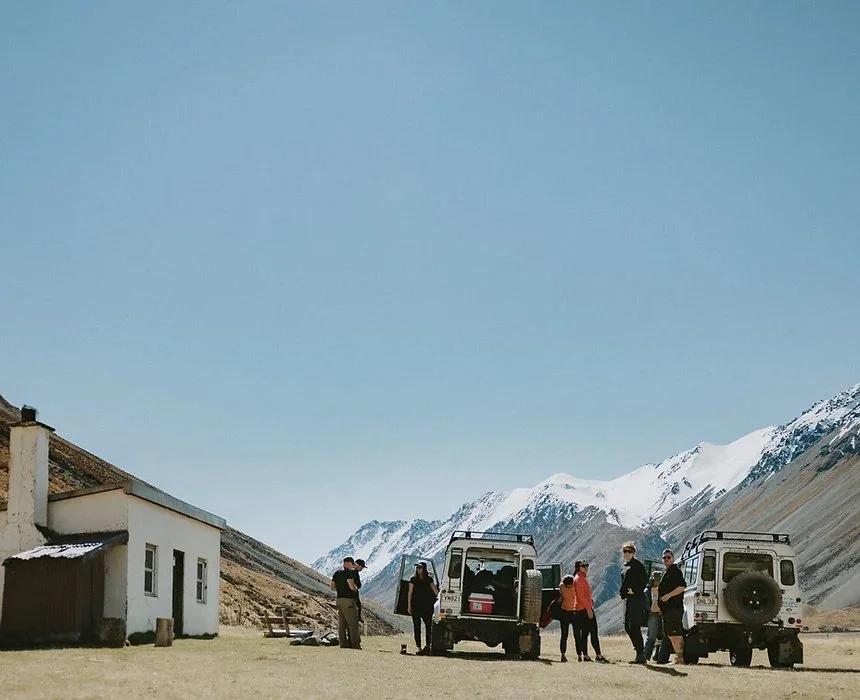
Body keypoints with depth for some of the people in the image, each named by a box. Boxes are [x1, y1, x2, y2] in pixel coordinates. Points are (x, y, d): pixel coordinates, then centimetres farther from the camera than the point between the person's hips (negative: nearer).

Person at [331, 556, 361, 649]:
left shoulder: (336, 573, 13)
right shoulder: (348, 572, -13)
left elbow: (332, 588, 16)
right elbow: (352, 586, -21)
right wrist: (356, 588, 0)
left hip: (339, 599, 8)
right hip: (348, 600, -8)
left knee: (342, 623, 10)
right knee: (353, 623, -3)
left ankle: (344, 643, 11)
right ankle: (355, 644, -3)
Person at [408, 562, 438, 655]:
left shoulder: (429, 579, 6)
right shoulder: (413, 579, 2)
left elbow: (435, 590, 7)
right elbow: (410, 593, 2)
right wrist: (409, 605, -4)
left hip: (426, 606, 2)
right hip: (416, 605, -1)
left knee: (428, 626, -6)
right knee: (417, 627, 0)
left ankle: (428, 646, -4)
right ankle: (419, 648, 1)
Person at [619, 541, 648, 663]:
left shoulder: (637, 565, -9)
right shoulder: (626, 566, 17)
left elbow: (644, 579, -17)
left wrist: (635, 591, -17)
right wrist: (623, 594, 12)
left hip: (636, 599, -10)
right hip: (628, 600, 10)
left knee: (634, 627, -10)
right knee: (628, 627, 12)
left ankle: (640, 654, -7)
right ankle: (639, 648, 20)